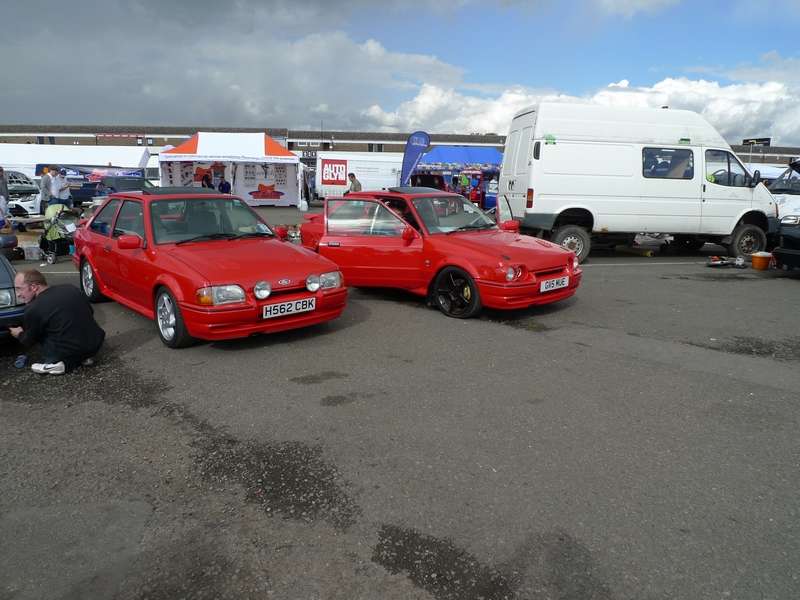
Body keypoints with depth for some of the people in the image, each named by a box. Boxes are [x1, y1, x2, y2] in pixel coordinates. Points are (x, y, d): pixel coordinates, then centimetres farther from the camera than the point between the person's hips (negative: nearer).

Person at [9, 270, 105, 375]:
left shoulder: (33, 309, -8)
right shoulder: (72, 289, 5)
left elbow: (28, 342, 8)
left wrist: (20, 334, 33)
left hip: (70, 351, -5)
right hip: (96, 344, 5)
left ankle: (54, 363, 1)